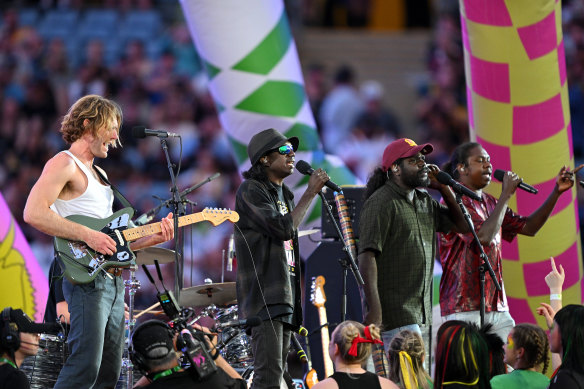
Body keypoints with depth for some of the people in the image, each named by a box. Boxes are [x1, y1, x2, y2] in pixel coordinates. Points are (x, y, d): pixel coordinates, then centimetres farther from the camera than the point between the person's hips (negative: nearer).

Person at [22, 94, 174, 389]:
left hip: (113, 280, 9)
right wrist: (87, 235, -21)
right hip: (87, 279, -9)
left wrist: (153, 238, 10)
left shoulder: (98, 174, 25)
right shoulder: (64, 164, -4)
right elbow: (33, 213, -19)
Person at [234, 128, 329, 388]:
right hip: (264, 297, -9)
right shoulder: (251, 191, -7)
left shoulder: (284, 194, 21)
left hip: (285, 297, 9)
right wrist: (311, 193, -12)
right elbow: (284, 228, -20)